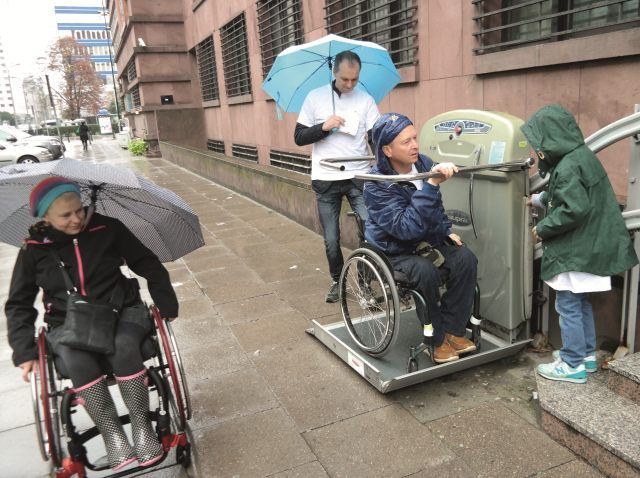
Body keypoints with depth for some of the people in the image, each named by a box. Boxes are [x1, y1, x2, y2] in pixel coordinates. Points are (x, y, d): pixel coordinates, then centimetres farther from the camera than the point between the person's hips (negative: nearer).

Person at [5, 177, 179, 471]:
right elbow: (18, 304, 9)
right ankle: (112, 435, -20)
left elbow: (149, 266, 7)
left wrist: (166, 304, 3)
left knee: (124, 348, -34)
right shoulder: (34, 250, 1)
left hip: (121, 312, -1)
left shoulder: (108, 229, -2)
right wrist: (24, 352, -2)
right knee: (77, 360, -33)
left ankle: (142, 427, -18)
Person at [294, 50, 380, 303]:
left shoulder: (366, 100, 4)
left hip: (359, 177, 0)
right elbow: (299, 137, 3)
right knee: (331, 240, 7)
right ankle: (337, 281, 29)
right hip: (326, 180, 0)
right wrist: (324, 127, -14)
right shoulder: (315, 98, 3)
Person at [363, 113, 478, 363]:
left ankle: (453, 330, -3)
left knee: (465, 259, -17)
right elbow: (408, 228, -36)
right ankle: (436, 339, -10)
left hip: (426, 240, 6)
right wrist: (432, 184, -40)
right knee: (425, 271, -32)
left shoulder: (424, 164, -2)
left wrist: (445, 232, 4)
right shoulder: (376, 185, -23)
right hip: (393, 251, -6)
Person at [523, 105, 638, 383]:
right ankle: (586, 354, 33)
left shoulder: (567, 167, -22)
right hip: (590, 246, 10)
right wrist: (541, 200, 28)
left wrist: (543, 229, -16)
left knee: (568, 306, 1)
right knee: (580, 302, 21)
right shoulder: (582, 155, 9)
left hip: (575, 252, -10)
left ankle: (572, 365, 11)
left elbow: (574, 209, -28)